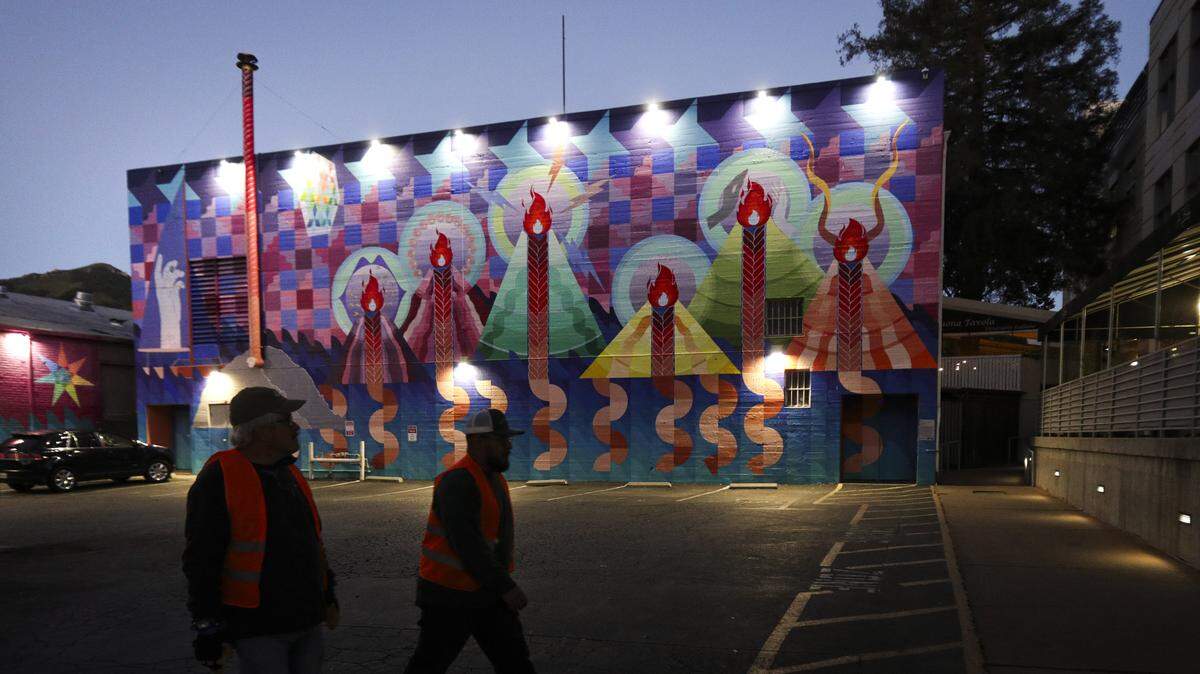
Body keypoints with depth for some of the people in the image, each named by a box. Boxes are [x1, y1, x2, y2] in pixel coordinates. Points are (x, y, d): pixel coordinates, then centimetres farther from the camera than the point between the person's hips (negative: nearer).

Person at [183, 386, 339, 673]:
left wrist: (327, 595, 20)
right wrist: (207, 626, -13)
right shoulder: (219, 479, -13)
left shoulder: (289, 473, 11)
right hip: (258, 629, -7)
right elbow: (201, 560, -14)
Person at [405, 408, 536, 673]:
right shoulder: (457, 481, -22)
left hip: (487, 591, 8)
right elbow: (466, 543, -28)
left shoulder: (494, 478, 8)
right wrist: (505, 586, -25)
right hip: (449, 594, -8)